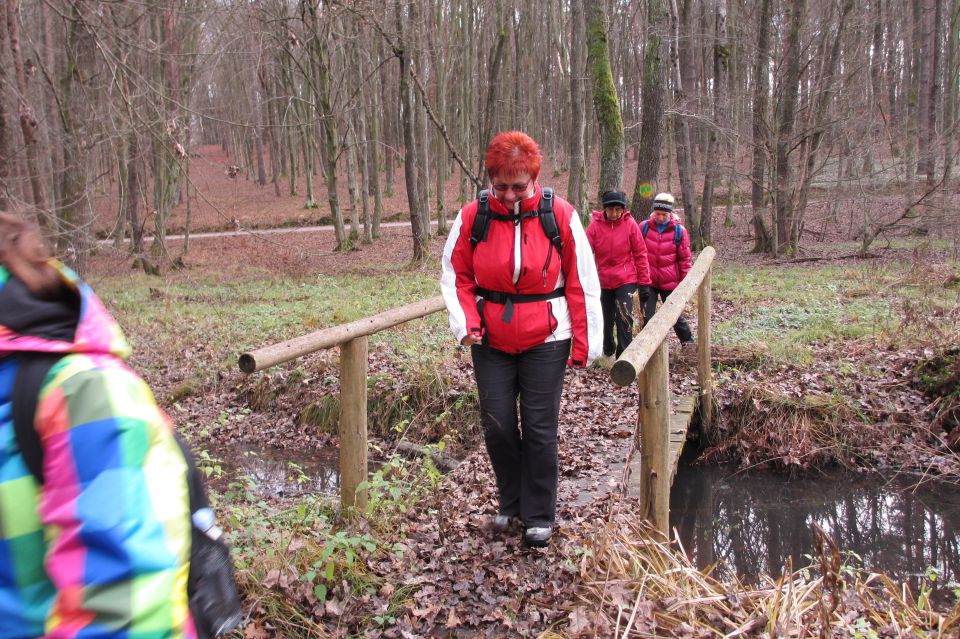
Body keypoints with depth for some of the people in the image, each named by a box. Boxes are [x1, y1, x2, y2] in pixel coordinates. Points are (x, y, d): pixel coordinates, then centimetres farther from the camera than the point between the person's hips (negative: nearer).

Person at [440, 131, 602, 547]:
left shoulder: (561, 216, -8)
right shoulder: (472, 217, -5)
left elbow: (582, 283, -2)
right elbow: (456, 276, 5)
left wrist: (584, 343, -3)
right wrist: (465, 323, -10)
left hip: (545, 342, -2)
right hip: (491, 342, 2)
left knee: (539, 429, 3)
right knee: (497, 426, 6)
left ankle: (539, 516, 20)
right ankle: (511, 503, 30)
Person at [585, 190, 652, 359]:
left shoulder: (630, 224, -7)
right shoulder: (595, 225, -6)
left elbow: (640, 255, -4)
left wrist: (644, 283, -4)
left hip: (626, 279, -2)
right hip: (603, 281, 2)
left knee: (624, 316, -15)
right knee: (606, 319, 14)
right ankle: (608, 349, 38)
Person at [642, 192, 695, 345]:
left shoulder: (679, 230, -5)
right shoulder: (644, 228, -3)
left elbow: (684, 259, -1)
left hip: (670, 282, -1)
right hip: (647, 281, 1)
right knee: (647, 317, 2)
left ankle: (688, 341, 31)